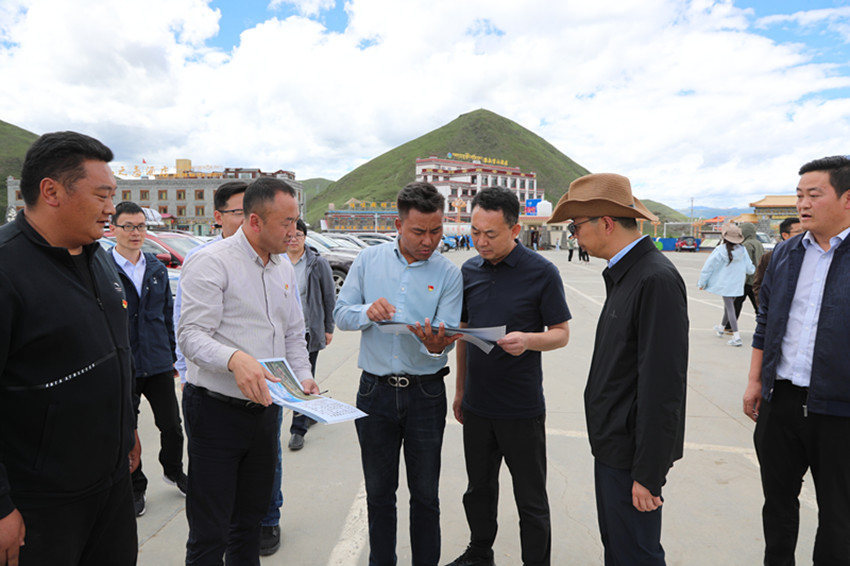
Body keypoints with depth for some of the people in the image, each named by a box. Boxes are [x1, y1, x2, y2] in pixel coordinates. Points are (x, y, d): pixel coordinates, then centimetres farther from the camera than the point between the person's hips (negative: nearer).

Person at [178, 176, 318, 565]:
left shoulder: (285, 269, 11)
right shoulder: (211, 262, -12)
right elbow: (191, 335, -19)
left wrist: (303, 376, 1)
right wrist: (234, 359, -37)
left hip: (265, 410, 7)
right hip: (217, 412, -7)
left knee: (250, 521, 21)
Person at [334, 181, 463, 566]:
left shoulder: (448, 274, -4)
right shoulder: (369, 261, 1)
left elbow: (446, 336, -10)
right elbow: (341, 313, 1)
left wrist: (436, 346, -34)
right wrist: (368, 312, -20)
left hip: (425, 393, -1)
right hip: (375, 390, 1)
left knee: (425, 492, 13)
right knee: (378, 490, 17)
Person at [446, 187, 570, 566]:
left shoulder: (542, 272, -10)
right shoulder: (469, 270, 4)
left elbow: (561, 333, -6)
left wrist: (528, 340, -27)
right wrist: (460, 389, 14)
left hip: (521, 408, -4)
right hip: (477, 404, 5)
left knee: (531, 500, 10)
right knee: (478, 490, 21)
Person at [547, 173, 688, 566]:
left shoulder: (656, 280, -22)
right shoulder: (625, 274, 8)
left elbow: (662, 385, -24)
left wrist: (649, 474, -20)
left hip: (632, 454, -9)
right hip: (612, 445, 9)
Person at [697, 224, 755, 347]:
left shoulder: (720, 250, -14)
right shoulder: (742, 250, -2)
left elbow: (709, 266, -10)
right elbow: (749, 268, 6)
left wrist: (702, 282, -1)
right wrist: (753, 270, 32)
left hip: (725, 284, -5)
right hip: (737, 284, 5)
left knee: (730, 308, -6)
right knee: (729, 306, 20)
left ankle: (736, 336, -13)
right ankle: (720, 328, 41)